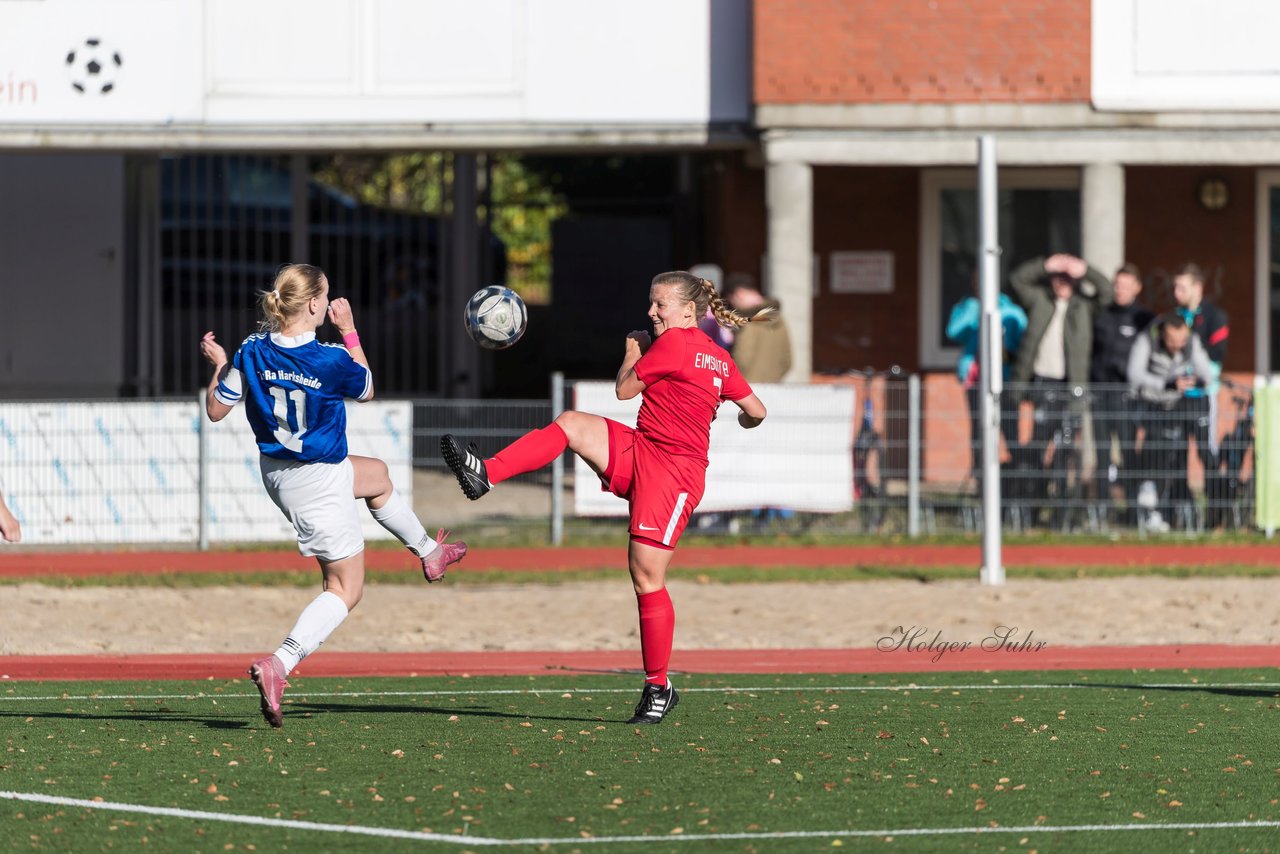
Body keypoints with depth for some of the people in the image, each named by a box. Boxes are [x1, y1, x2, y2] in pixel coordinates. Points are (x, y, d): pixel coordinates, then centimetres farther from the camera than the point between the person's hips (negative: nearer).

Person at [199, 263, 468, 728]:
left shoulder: (252, 352, -11)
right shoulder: (332, 361, -24)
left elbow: (216, 410, -3)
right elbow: (367, 390, -1)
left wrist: (218, 365, 12)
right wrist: (349, 331, 4)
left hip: (276, 471, 7)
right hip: (321, 484, -7)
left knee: (377, 475, 34)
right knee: (346, 589, 6)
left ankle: (428, 552, 55)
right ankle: (279, 664, -13)